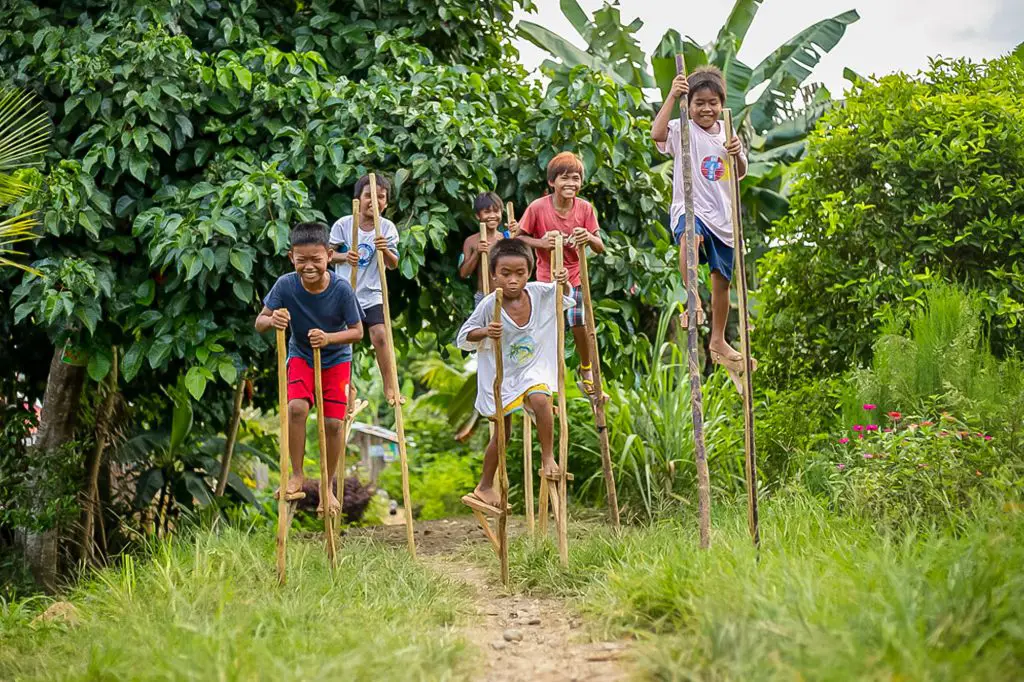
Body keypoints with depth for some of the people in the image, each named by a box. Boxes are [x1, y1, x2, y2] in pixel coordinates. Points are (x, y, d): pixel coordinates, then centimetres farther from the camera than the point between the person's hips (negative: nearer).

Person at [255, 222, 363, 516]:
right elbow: (259, 323, -14)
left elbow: (357, 331, -14)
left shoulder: (341, 288, -24)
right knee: (296, 407, -23)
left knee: (333, 422, -6)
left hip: (336, 359, 0)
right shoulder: (285, 285, -22)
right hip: (301, 356, 0)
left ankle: (327, 485, 14)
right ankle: (296, 476, -8)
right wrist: (272, 320, -38)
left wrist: (329, 338, -32)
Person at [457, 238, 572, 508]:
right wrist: (484, 332, -32)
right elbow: (463, 338, -12)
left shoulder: (539, 292, -11)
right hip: (500, 374, -2)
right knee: (502, 433, 7)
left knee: (541, 400, -30)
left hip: (531, 369, 2)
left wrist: (562, 283, -13)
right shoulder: (488, 306, -20)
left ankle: (548, 459, -14)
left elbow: (564, 297, 10)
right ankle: (485, 486, 28)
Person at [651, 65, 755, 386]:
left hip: (722, 215, 5)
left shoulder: (727, 133, 9)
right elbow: (657, 133, -26)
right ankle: (692, 298, -37)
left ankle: (718, 341, 27)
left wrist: (737, 155, -11)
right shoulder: (683, 130, -4)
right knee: (691, 236, -43)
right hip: (690, 210, -5)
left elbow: (741, 174, 10)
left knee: (722, 279, 12)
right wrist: (671, 97, -26)